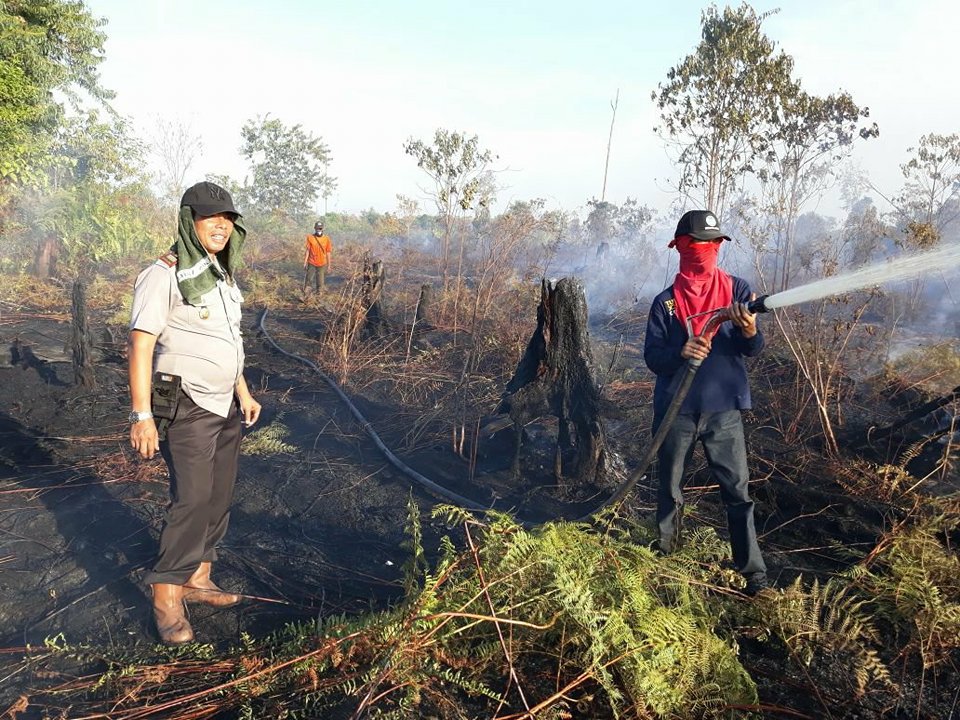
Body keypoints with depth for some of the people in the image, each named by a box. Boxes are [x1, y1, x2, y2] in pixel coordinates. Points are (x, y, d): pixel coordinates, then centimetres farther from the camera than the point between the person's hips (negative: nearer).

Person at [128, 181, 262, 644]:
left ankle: (197, 579, 23)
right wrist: (142, 415, -21)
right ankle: (166, 598, 3)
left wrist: (243, 393, 19)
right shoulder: (165, 275, -12)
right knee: (191, 499, -10)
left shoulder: (222, 276, 12)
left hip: (226, 406, 8)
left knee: (219, 498, 10)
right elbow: (141, 345, -16)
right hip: (188, 409, -8)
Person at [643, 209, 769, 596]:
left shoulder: (737, 290, 1)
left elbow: (754, 349, -3)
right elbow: (652, 356, -4)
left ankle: (753, 571, 9)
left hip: (723, 408, -1)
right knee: (669, 488, 15)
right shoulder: (665, 302, 0)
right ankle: (665, 555, 34)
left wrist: (749, 331, -26)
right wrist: (681, 351, -24)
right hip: (675, 410, 1)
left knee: (737, 491, -1)